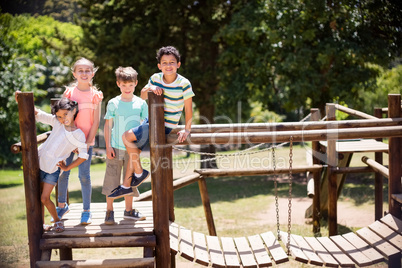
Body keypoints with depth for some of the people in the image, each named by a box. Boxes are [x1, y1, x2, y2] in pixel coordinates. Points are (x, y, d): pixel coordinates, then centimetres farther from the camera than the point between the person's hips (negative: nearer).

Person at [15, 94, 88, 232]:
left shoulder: (78, 135, -9)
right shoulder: (56, 122, -2)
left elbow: (83, 156, -5)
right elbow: (37, 114, -2)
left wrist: (67, 167, -5)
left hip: (53, 168, -3)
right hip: (40, 161, 3)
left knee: (45, 198, -6)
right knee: (37, 196, 8)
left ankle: (57, 220, 16)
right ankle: (40, 223, 23)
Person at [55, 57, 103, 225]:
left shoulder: (95, 95, -2)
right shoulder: (69, 92, 2)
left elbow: (96, 122, -2)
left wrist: (87, 142, -8)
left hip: (87, 140, -2)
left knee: (84, 175, -3)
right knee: (62, 172, 7)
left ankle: (86, 211, 10)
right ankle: (62, 205, 26)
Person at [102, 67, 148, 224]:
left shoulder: (141, 103, 3)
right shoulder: (113, 103, -1)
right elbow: (108, 125, 0)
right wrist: (108, 146, -5)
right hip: (116, 148, -1)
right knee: (112, 178, 1)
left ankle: (129, 210, 25)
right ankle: (109, 211, 13)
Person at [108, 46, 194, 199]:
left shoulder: (184, 84, -15)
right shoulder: (156, 78, 0)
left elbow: (188, 108, -9)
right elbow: (143, 96, 11)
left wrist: (187, 129, -11)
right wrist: (150, 88, -11)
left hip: (164, 126, -6)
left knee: (127, 136, -18)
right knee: (134, 150, 9)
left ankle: (139, 172, -2)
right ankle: (126, 186, 22)